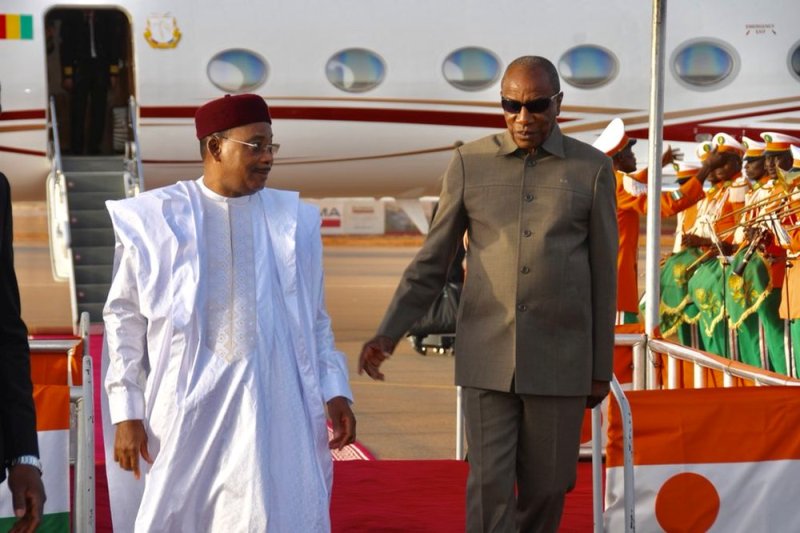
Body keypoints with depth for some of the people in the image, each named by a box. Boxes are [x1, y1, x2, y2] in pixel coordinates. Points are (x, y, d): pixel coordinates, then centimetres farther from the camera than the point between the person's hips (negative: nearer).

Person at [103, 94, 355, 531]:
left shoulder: (294, 221, 9)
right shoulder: (154, 219, 1)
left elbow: (316, 320, 13)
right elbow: (125, 318, 4)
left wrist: (335, 392, 3)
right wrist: (126, 413, -1)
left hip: (276, 409, 2)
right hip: (189, 408, -2)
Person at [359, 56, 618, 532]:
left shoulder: (593, 169, 0)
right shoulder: (471, 163, 1)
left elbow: (603, 275, 4)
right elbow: (432, 262, 4)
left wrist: (601, 368, 5)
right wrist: (388, 334, -7)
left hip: (559, 356, 0)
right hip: (487, 355, 0)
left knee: (546, 487, 7)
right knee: (490, 484, -6)